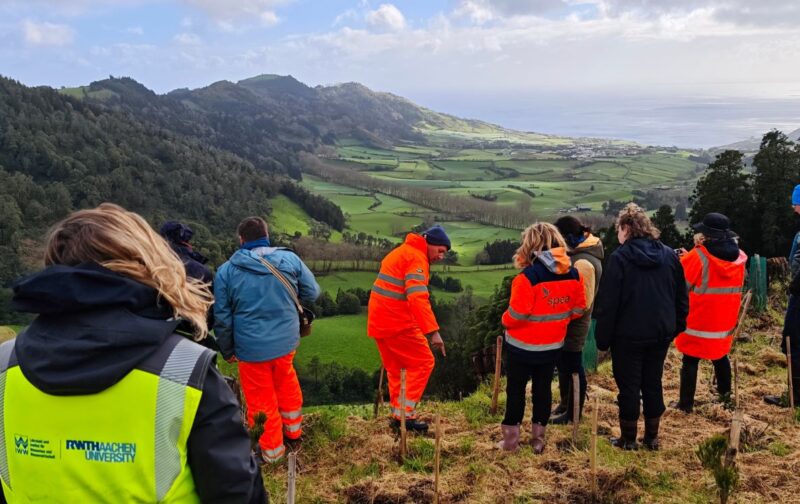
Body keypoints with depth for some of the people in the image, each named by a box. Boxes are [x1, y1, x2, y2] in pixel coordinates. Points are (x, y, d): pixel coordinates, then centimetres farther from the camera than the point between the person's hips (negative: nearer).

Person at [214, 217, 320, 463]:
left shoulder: (226, 271, -9)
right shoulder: (289, 258, -7)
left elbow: (222, 317, -4)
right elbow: (312, 293, 2)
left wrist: (228, 350, 9)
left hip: (251, 348, -2)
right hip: (286, 341, 2)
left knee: (261, 398, 15)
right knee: (286, 382, 28)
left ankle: (272, 449, 30)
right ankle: (293, 430, 43)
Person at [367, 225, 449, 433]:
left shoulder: (400, 252, 18)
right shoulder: (417, 258, -13)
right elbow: (418, 298, -26)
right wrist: (433, 331, -31)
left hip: (378, 321, 9)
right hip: (398, 322, -9)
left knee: (395, 367, 17)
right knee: (423, 362, 2)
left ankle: (397, 414, 20)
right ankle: (406, 413, 0)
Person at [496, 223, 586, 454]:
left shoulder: (528, 277, -24)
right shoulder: (573, 274, -5)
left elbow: (515, 316, -21)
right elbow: (579, 309, 3)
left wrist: (505, 321, 0)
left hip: (522, 347, -4)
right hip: (553, 346, 5)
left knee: (516, 390, 11)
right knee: (543, 389, 17)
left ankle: (511, 440, 19)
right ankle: (538, 439, 25)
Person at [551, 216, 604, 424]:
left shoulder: (583, 263, -25)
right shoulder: (578, 253, 7)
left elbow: (583, 302, -26)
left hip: (574, 324, -10)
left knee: (572, 367, 5)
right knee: (563, 363, 22)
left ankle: (573, 412, 21)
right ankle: (566, 403, 39)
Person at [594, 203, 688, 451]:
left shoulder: (620, 257, -13)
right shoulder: (670, 255, 3)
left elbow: (607, 302, -13)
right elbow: (681, 297, 9)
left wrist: (603, 337, -7)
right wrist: (676, 327, 17)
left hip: (628, 334, -5)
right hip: (661, 333, 5)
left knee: (629, 386, 6)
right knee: (653, 384, 15)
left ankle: (628, 439, 16)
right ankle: (652, 437, 25)